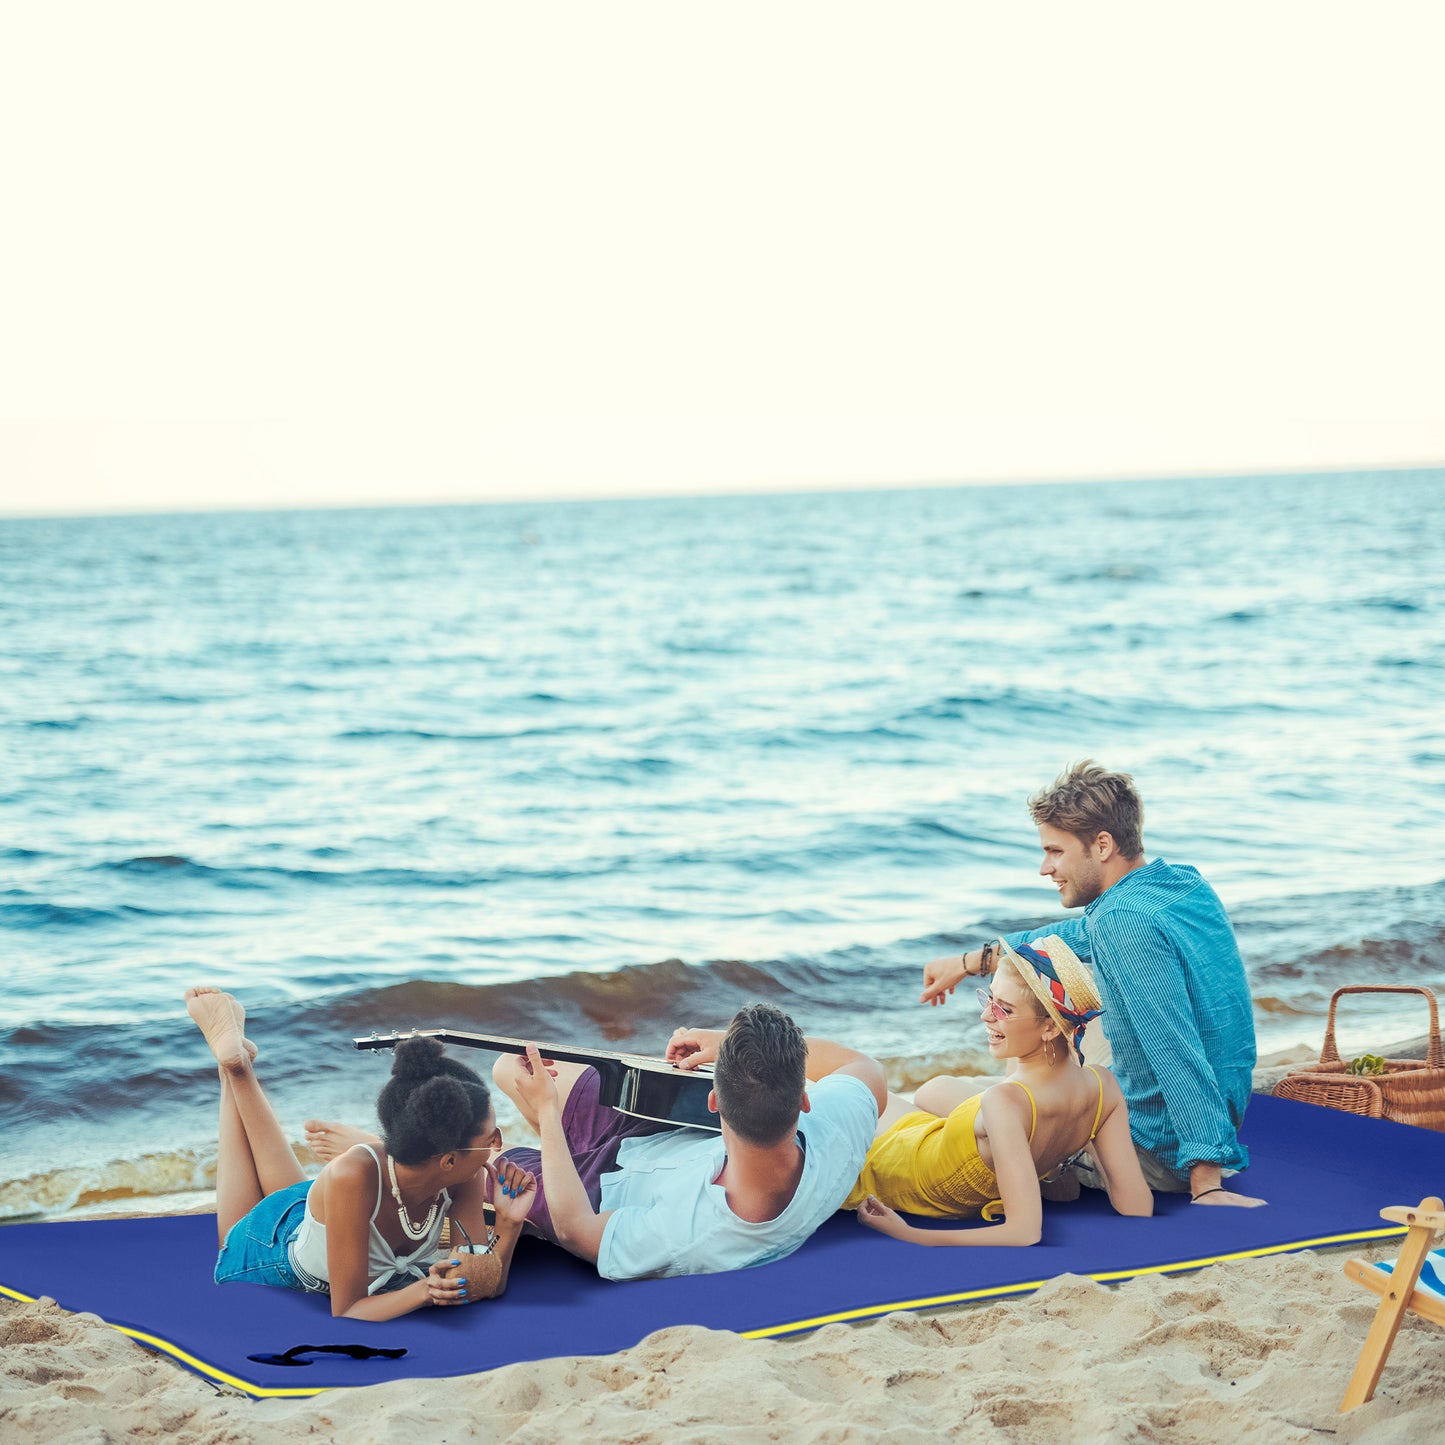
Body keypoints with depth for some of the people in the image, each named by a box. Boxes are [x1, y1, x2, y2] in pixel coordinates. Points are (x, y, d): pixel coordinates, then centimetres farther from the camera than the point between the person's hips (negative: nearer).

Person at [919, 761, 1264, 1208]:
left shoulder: (1125, 921, -26)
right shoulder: (1185, 881, 3)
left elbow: (1178, 1055, -30)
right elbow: (1084, 935, 21)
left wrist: (1207, 1183, -31)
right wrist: (972, 961, 26)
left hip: (1160, 1151, -10)